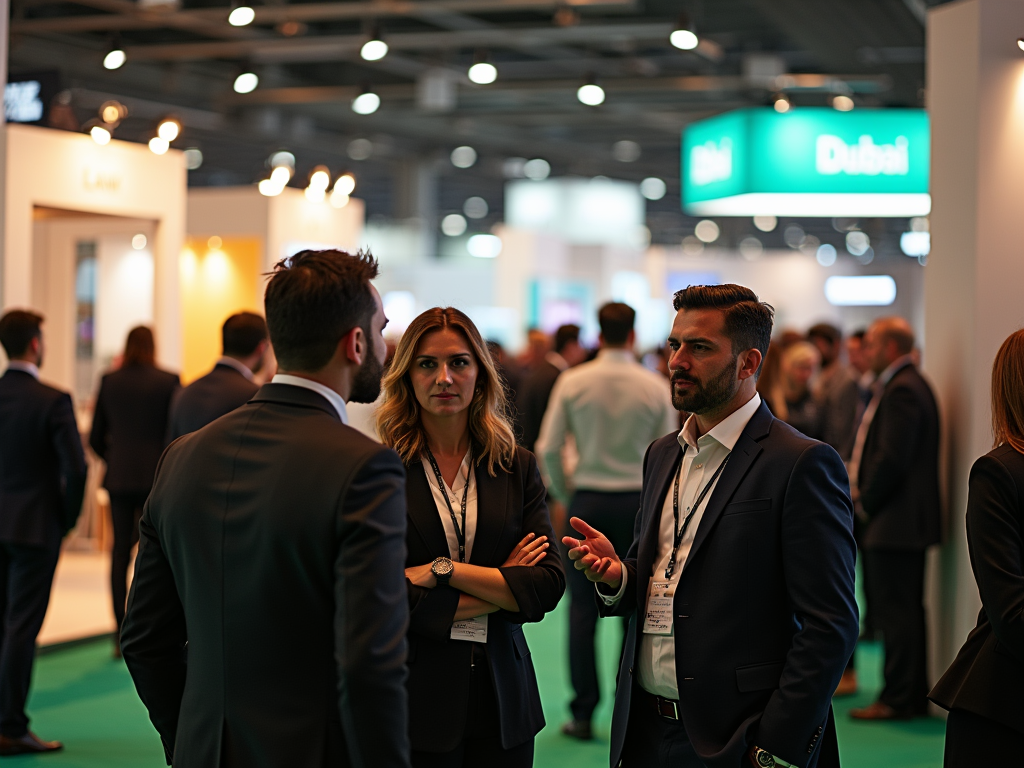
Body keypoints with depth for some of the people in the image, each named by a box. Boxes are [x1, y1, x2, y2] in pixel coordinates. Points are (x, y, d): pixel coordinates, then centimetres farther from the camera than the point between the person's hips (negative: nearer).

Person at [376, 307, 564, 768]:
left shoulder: (516, 467, 5)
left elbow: (549, 585, -3)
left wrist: (445, 570, -13)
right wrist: (500, 591, -8)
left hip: (502, 697, 3)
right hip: (415, 699, -3)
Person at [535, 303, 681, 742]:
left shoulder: (572, 382, -2)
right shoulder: (656, 387, -2)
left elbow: (548, 449, -3)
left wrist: (563, 494, 12)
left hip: (587, 499, 0)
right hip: (637, 500, 0)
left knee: (583, 607, 3)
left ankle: (583, 712, 4)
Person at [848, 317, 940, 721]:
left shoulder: (902, 390, -16)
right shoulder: (906, 385, 17)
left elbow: (893, 458, -22)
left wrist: (866, 502, -11)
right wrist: (865, 493, 10)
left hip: (896, 521, -11)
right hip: (903, 520, 11)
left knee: (896, 611, -5)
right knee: (904, 609, 14)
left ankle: (898, 699, 0)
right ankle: (914, 694, 21)